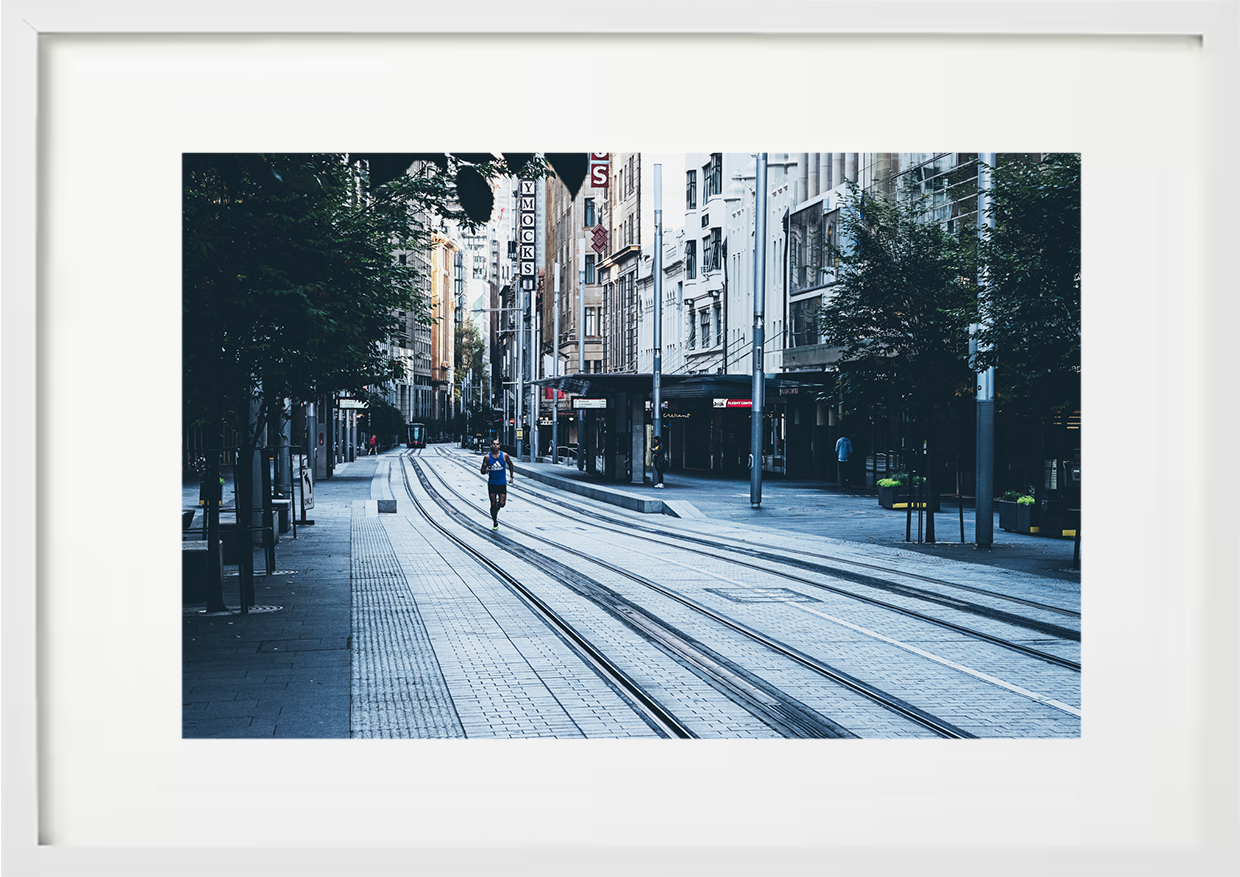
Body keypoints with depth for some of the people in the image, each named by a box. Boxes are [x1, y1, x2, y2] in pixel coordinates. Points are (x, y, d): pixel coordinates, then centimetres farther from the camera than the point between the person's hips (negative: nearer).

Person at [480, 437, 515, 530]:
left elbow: (510, 465, 14)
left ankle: (498, 505, 30)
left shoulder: (504, 456, -4)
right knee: (493, 505, 2)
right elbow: (482, 471, -2)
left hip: (502, 483, 0)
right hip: (492, 484, 0)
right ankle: (495, 522, 19)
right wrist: (485, 470, -26)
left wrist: (511, 477, 12)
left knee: (502, 504, -7)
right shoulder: (487, 457, -6)